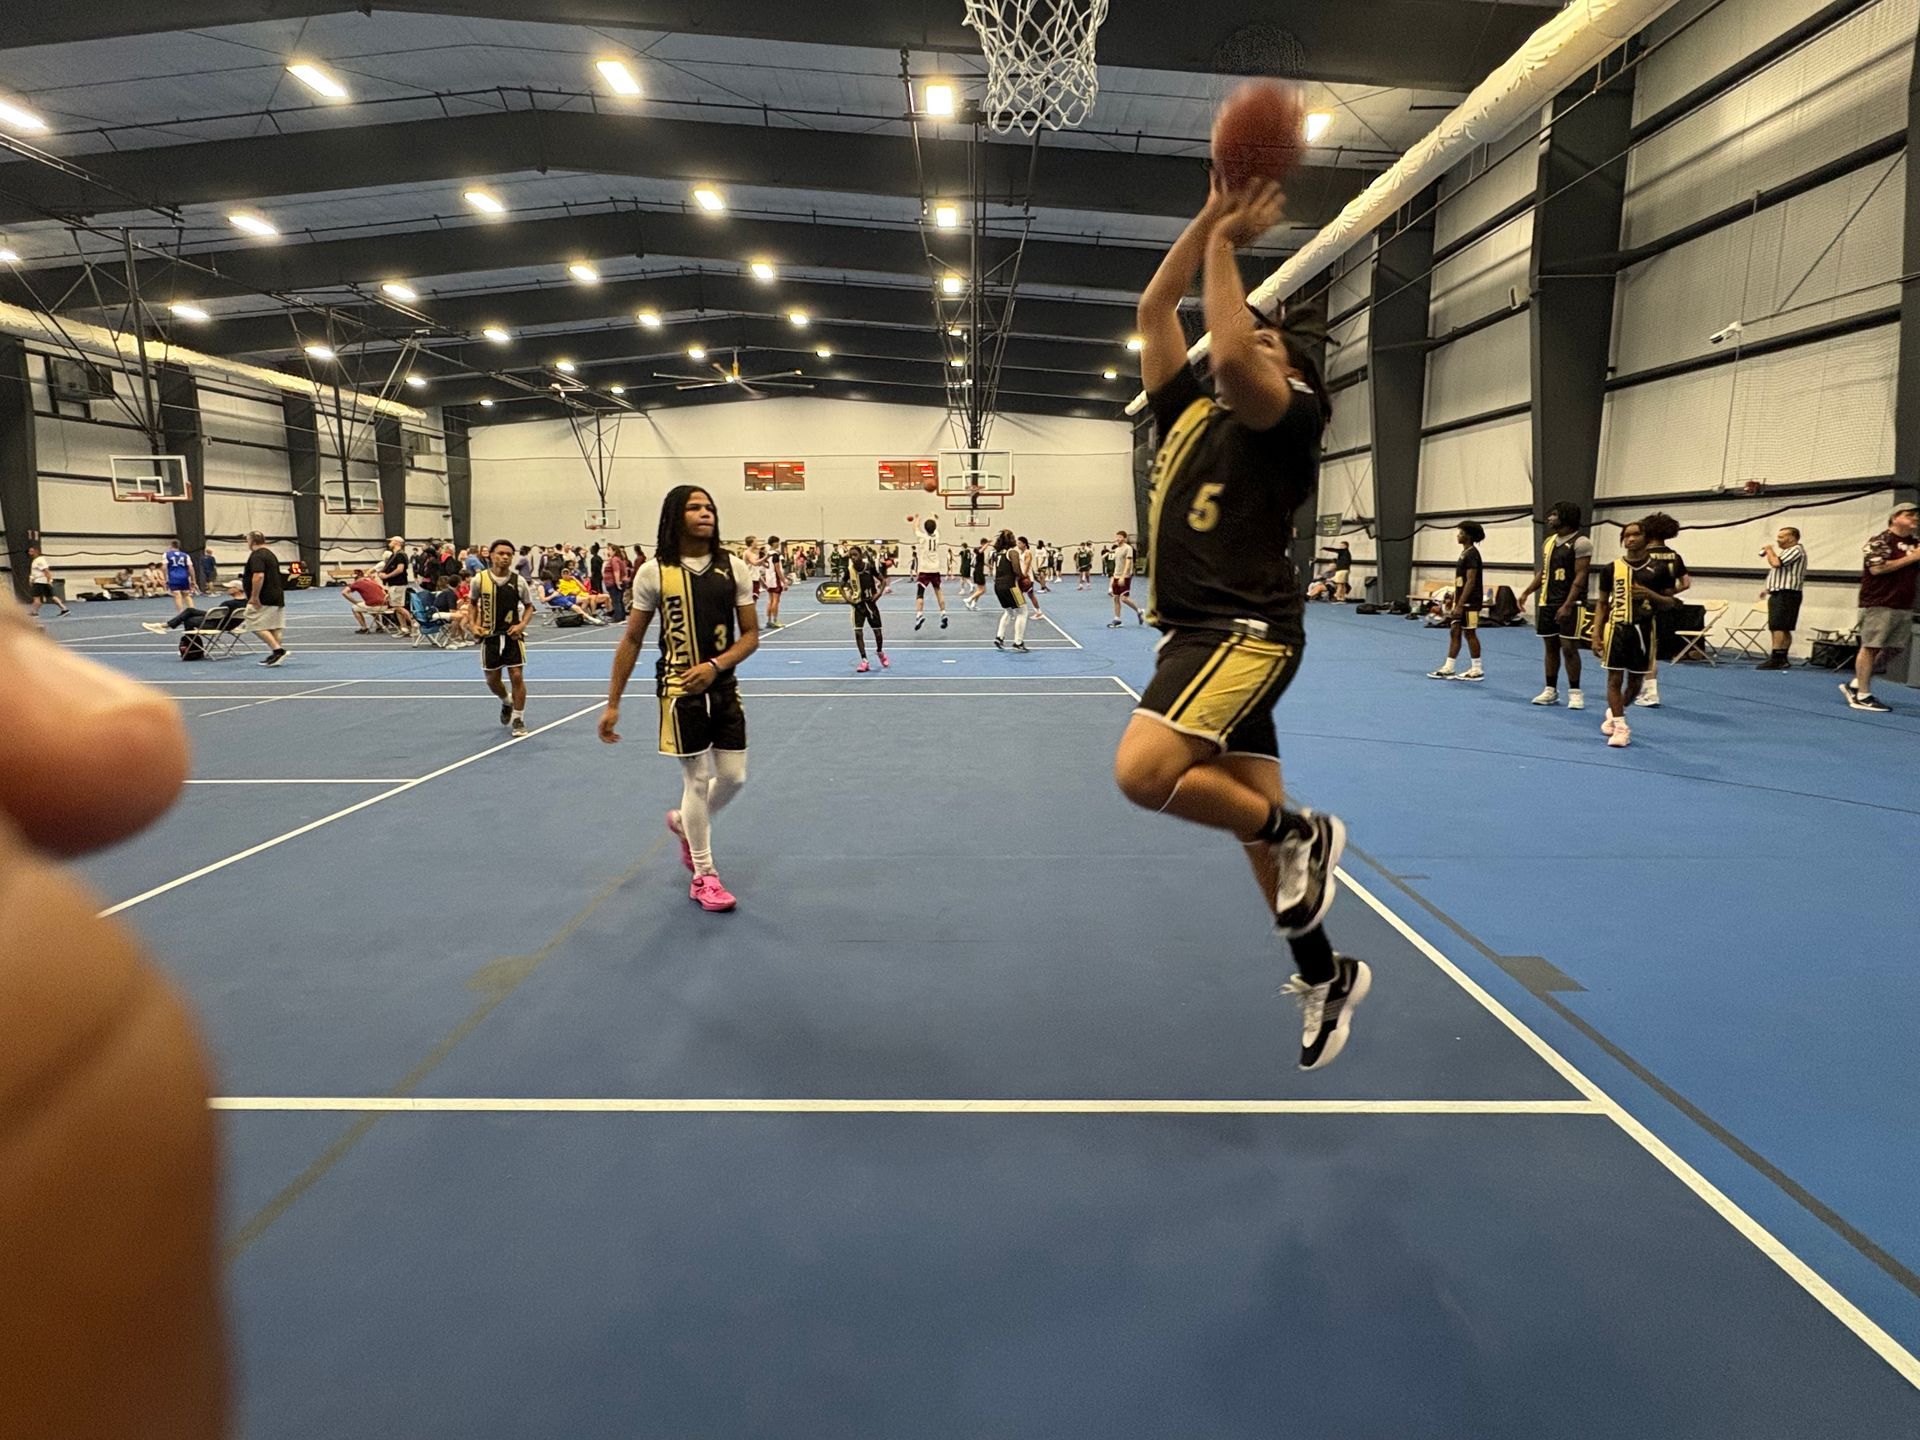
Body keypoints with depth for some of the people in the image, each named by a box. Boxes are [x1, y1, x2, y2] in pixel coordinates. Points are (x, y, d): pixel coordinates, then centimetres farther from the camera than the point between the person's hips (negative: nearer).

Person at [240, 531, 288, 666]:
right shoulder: (271, 554, 18)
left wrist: (254, 596, -22)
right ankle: (277, 654, 7)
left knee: (257, 626, -7)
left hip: (264, 599, -9)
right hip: (277, 597, 9)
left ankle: (278, 650, -16)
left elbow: (259, 576, -25)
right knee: (275, 627, 8)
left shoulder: (256, 556, -12)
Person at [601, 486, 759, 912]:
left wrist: (715, 666, -17)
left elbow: (751, 634, 2)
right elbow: (631, 640, 0)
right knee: (697, 779, 0)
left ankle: (684, 823, 39)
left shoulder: (733, 568, 1)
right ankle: (703, 876, 15)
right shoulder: (653, 572, -5)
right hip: (679, 690, -3)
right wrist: (612, 703, 0)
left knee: (733, 777, 7)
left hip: (723, 686, 4)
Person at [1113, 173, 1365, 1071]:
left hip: (1245, 631, -8)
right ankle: (1326, 977, 26)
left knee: (1143, 772, -26)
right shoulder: (1189, 414, 18)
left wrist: (1225, 246, -7)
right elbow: (1153, 312, 18)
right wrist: (1209, 216, 14)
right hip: (1194, 633, 8)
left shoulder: (1289, 420, -1)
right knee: (1252, 814, 10)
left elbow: (1232, 357, -21)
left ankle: (1302, 835, -3)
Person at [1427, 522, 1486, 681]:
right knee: (1454, 632, 9)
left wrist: (1460, 604, -23)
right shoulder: (1464, 553, 14)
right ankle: (1448, 669, 12)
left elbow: (1471, 581, -21)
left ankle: (1477, 670, 5)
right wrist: (1456, 602, 19)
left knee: (1470, 634, -3)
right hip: (1462, 601, 10)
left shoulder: (1472, 554, -15)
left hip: (1469, 602, -10)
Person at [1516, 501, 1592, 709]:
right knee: (1551, 647, 11)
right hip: (1547, 602, 7)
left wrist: (1567, 605, -22)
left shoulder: (1580, 543, -10)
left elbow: (1580, 577, -15)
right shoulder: (1548, 542, 13)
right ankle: (1551, 690, 18)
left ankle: (1575, 692, 4)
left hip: (1570, 604, -7)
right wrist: (1527, 592, 6)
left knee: (1569, 648, -6)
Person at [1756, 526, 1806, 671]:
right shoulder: (1788, 551, 23)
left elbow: (1776, 562, -24)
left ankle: (1775, 659, -20)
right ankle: (1782, 659, 12)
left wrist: (1769, 550, -6)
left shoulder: (1796, 550, -10)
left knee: (1779, 627, -15)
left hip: (1786, 594, -11)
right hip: (1779, 594, 11)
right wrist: (1769, 589, 21)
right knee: (1783, 629, 10)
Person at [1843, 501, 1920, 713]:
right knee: (1871, 647, -7)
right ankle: (1863, 696, -5)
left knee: (1892, 649, 8)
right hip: (1879, 604, -8)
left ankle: (1855, 684, 18)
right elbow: (1877, 568, -18)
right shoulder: (1880, 541, -5)